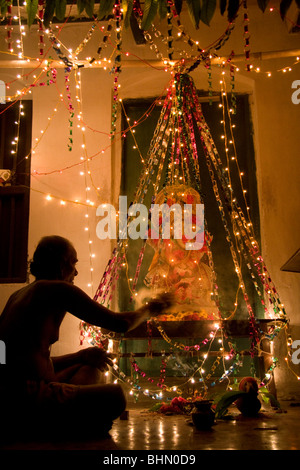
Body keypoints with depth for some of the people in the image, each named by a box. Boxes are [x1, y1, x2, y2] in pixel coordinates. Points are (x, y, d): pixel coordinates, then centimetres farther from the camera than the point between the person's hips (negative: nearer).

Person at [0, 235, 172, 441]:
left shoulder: (18, 295, 18)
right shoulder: (58, 289, -8)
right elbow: (120, 323, -5)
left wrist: (82, 355, 14)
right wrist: (149, 309, 15)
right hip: (25, 397, -10)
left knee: (90, 366, 24)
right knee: (114, 396, -19)